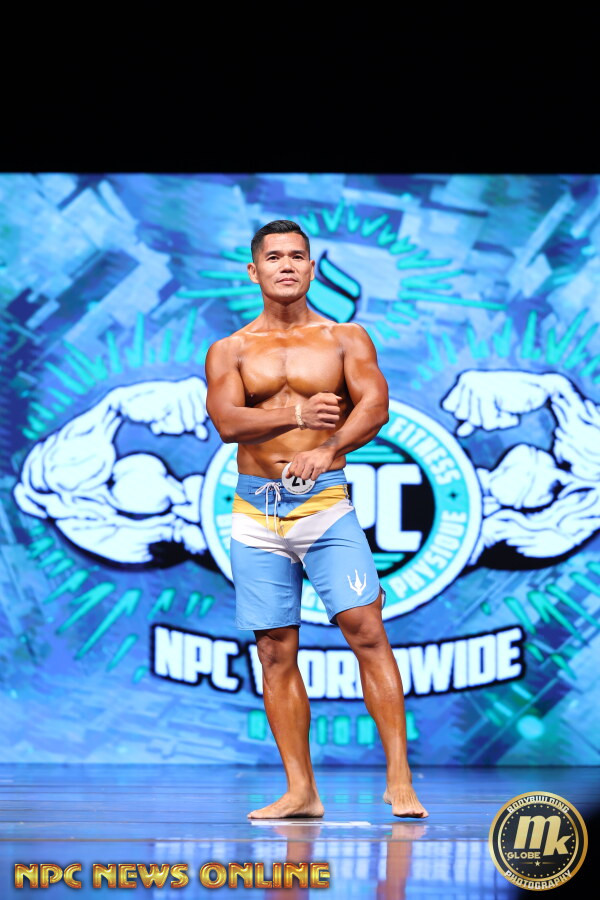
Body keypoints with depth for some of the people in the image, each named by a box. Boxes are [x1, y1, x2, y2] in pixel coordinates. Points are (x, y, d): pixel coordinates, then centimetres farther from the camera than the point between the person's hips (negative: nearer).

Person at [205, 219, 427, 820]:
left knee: (367, 631, -13)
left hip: (326, 505, -2)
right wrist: (298, 417, -23)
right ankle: (301, 791, 9)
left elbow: (375, 404, -10)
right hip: (256, 513, 2)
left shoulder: (346, 339, 7)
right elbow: (227, 421, -8)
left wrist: (328, 449, -28)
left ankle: (399, 780, -10)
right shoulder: (230, 351, 9)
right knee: (276, 652, 3)